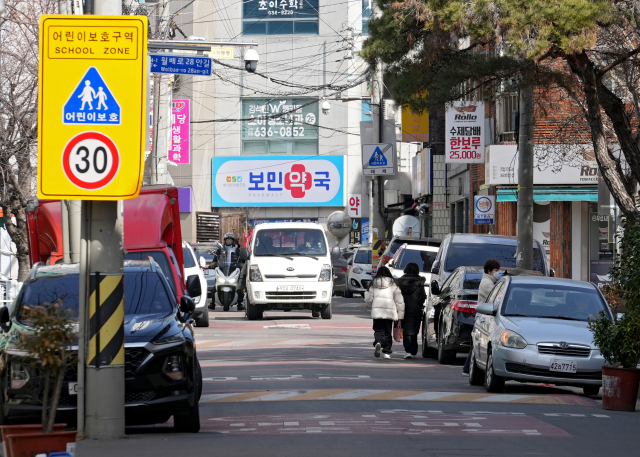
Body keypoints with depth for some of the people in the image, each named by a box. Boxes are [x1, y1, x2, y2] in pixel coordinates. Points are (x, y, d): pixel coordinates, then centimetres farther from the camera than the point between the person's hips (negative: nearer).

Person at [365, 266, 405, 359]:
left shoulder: (374, 283, 6)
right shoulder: (393, 284, 5)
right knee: (388, 331, 9)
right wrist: (400, 314, 8)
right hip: (390, 312, 0)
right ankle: (387, 352, 6)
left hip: (377, 311, 0)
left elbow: (368, 299, 6)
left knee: (378, 330, 4)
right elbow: (399, 300, 3)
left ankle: (378, 342, -26)